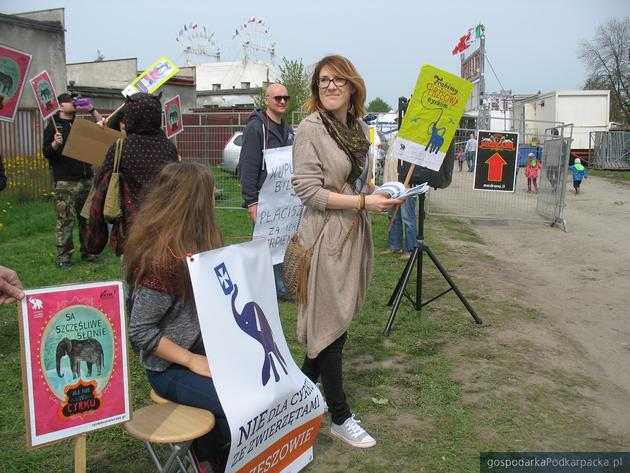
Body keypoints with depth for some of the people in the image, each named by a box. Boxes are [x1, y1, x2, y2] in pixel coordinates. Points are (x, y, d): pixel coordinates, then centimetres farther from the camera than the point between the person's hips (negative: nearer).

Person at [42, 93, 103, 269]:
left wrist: (92, 110, 11)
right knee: (65, 220, -7)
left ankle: (88, 251, 17)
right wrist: (55, 144, -25)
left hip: (85, 178, 6)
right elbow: (46, 153, -4)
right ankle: (64, 256, -1)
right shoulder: (53, 126, 1)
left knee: (88, 218, 8)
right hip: (65, 182, -5)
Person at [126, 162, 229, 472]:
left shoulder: (195, 243, 2)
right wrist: (192, 361, -20)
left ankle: (213, 445, 15)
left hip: (207, 350, 8)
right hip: (172, 368, -8)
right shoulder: (162, 260, -24)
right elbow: (140, 332, -21)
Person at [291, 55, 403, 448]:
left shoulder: (359, 127, 9)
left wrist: (385, 193, 3)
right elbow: (308, 190, -17)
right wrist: (363, 201, -20)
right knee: (331, 323, 1)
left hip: (356, 232, 8)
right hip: (328, 235, -8)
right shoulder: (311, 129, -12)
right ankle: (340, 417, 15)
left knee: (339, 318, 15)